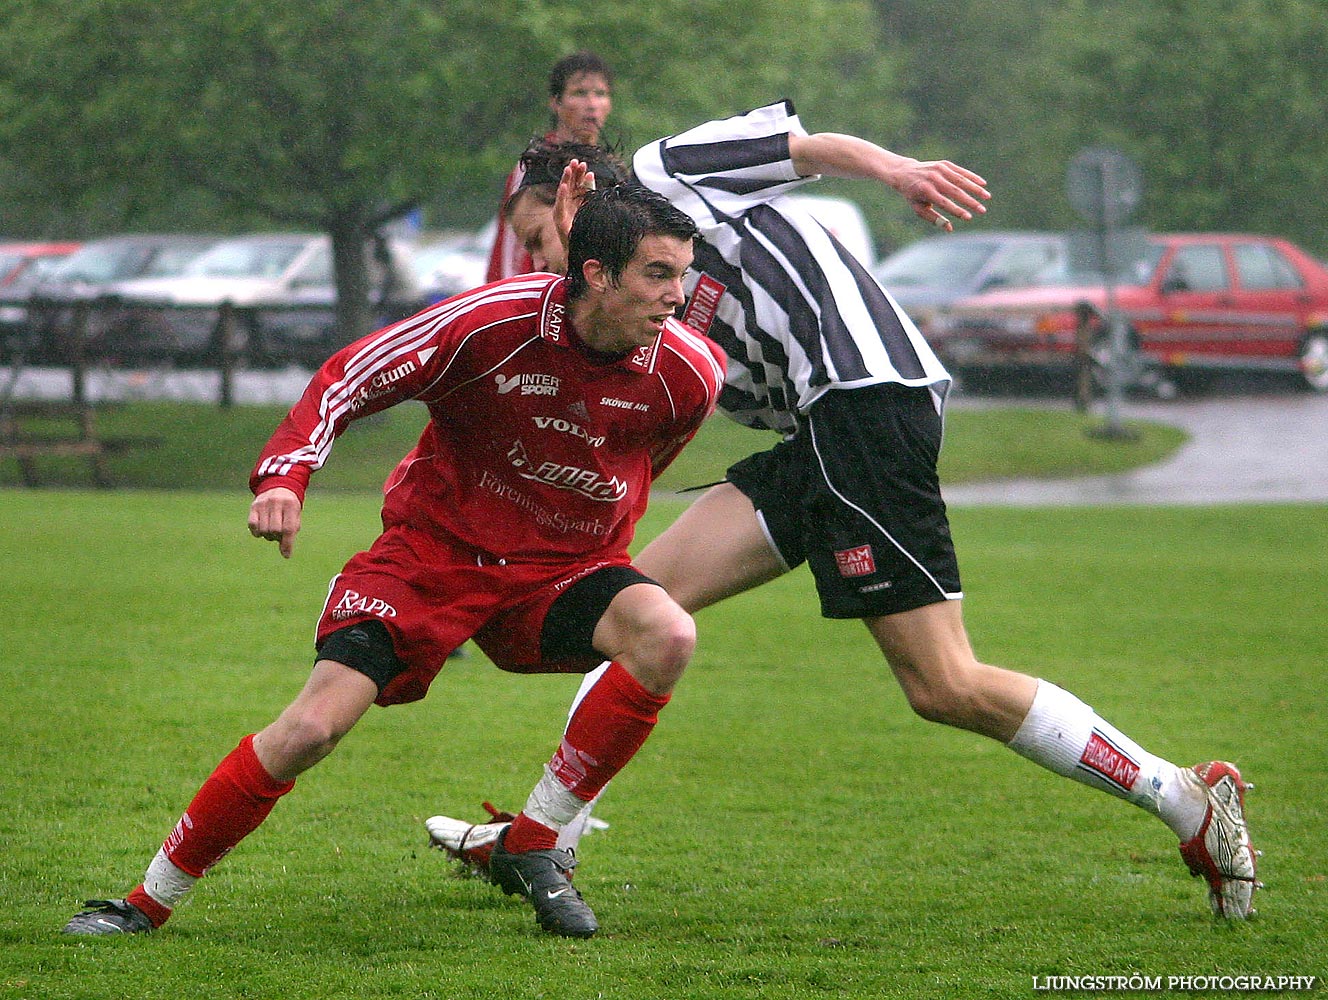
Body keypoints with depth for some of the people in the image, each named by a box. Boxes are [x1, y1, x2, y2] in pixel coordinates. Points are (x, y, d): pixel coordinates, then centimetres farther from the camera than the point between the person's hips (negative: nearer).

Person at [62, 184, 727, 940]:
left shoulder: (687, 373, -13)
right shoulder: (492, 321, -23)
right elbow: (351, 377, -12)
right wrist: (285, 475, -25)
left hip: (565, 566, 3)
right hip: (436, 544, -3)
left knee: (669, 636, -29)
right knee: (313, 726, -18)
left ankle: (533, 847, -13)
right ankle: (148, 903, -1)